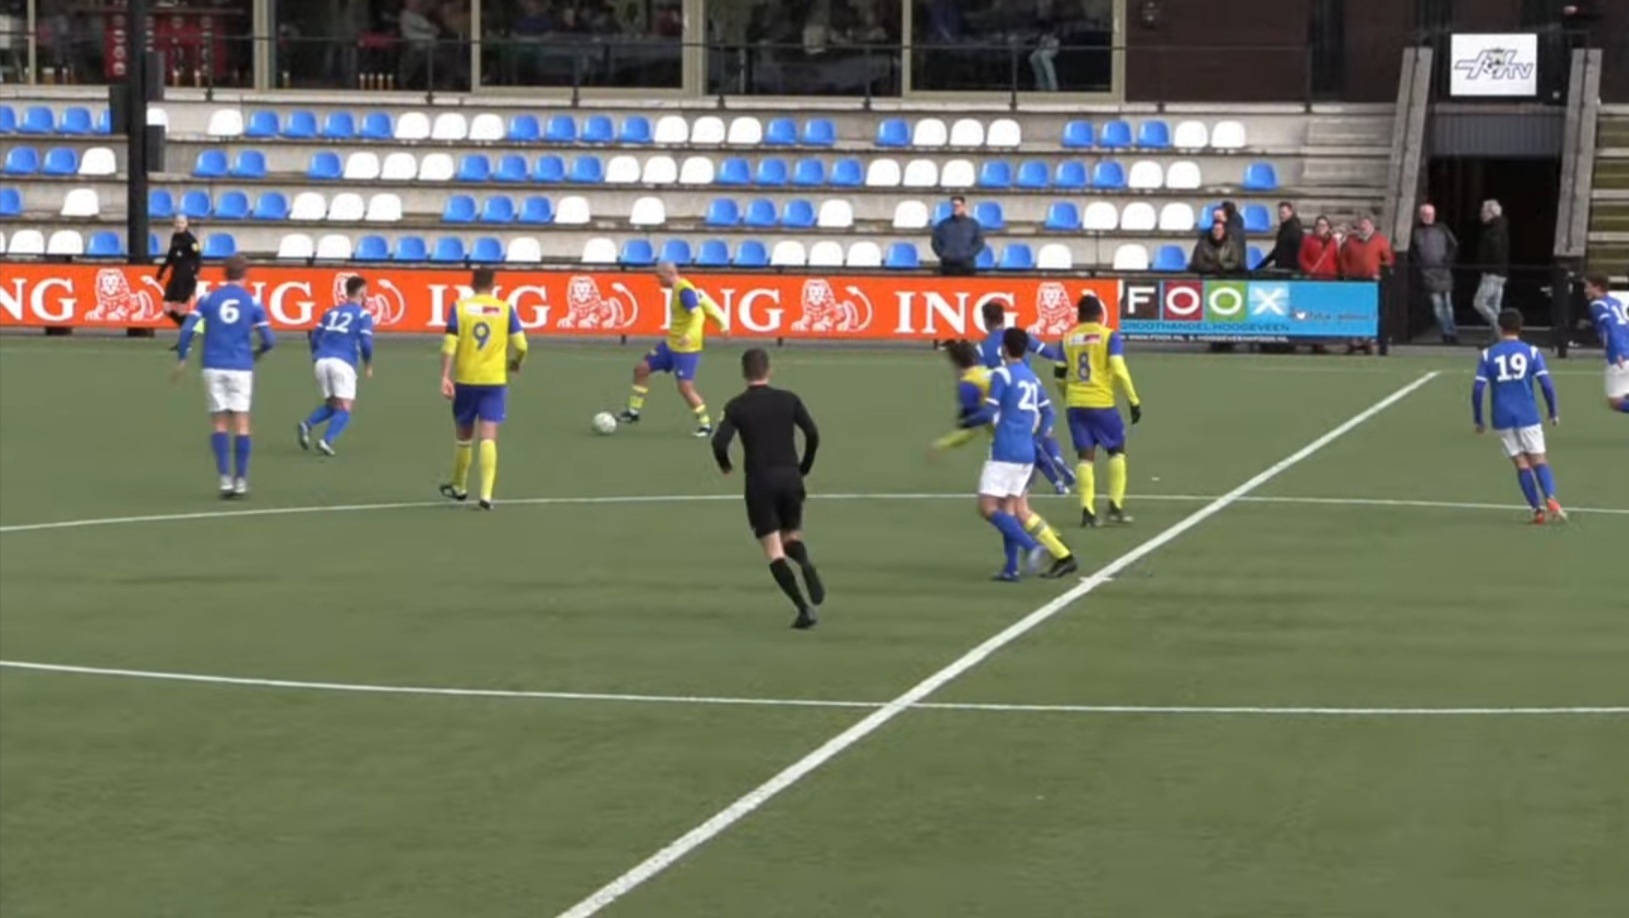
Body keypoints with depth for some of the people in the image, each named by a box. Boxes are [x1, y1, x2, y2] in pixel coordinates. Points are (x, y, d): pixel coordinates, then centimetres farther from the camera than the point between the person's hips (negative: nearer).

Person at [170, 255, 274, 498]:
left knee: (219, 422, 7)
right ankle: (241, 481, 3)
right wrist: (258, 352, 21)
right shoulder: (253, 303, 0)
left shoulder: (209, 299, 2)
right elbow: (269, 340, -1)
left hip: (214, 367, 1)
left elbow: (187, 329, -6)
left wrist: (182, 359, 4)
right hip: (241, 368, -1)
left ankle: (225, 478, -3)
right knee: (241, 424, 4)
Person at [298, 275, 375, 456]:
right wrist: (368, 365, 11)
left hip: (322, 361, 6)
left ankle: (307, 425, -8)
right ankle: (327, 440, -23)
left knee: (332, 405, 18)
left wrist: (316, 359, 25)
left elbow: (315, 336, 14)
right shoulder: (363, 315, 4)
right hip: (343, 363, -6)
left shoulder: (331, 312, 20)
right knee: (344, 409, -2)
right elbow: (365, 343, -5)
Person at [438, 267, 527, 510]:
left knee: (463, 434, 17)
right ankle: (486, 494, -17)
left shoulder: (460, 308, -2)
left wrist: (445, 377, -11)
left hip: (465, 380, 1)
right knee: (488, 437, -5)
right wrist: (515, 363, 17)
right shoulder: (506, 309, -1)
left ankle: (459, 486, 34)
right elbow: (521, 346, -3)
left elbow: (449, 346, -10)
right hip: (495, 381, -1)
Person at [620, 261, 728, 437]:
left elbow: (698, 314, -31)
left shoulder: (684, 291, -20)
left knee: (685, 387, -10)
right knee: (642, 369, 11)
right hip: (672, 344, 10)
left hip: (686, 348, -10)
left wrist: (689, 335, -43)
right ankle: (634, 412, 21)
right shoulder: (677, 289, 10)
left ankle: (706, 425, 3)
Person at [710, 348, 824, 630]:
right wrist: (805, 467, 12)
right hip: (790, 477, 2)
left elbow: (719, 442, -11)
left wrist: (725, 465, 10)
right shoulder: (788, 399, 4)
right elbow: (813, 434, -3)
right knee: (792, 538, 19)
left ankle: (804, 607, -13)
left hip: (760, 481, -2)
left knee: (774, 551, 2)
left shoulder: (737, 406, -1)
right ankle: (807, 567, -17)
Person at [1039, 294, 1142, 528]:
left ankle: (1087, 509, -5)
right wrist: (1134, 401, -7)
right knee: (1117, 450, 13)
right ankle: (1115, 506, 6)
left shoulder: (1067, 339, 8)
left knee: (1086, 456, 6)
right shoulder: (1109, 336, -2)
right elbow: (1119, 370, -12)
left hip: (1074, 403, 3)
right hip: (1101, 403, -3)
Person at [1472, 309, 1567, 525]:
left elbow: (1477, 389, -3)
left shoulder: (1488, 355, 3)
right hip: (1528, 416, -1)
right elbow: (1547, 385, -6)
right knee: (1539, 459, 4)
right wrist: (1554, 413, 6)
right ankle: (1550, 498, -21)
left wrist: (1478, 420, 6)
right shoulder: (1532, 352, 1)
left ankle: (1537, 509, 0)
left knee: (1521, 462, 7)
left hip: (1502, 418, 1)